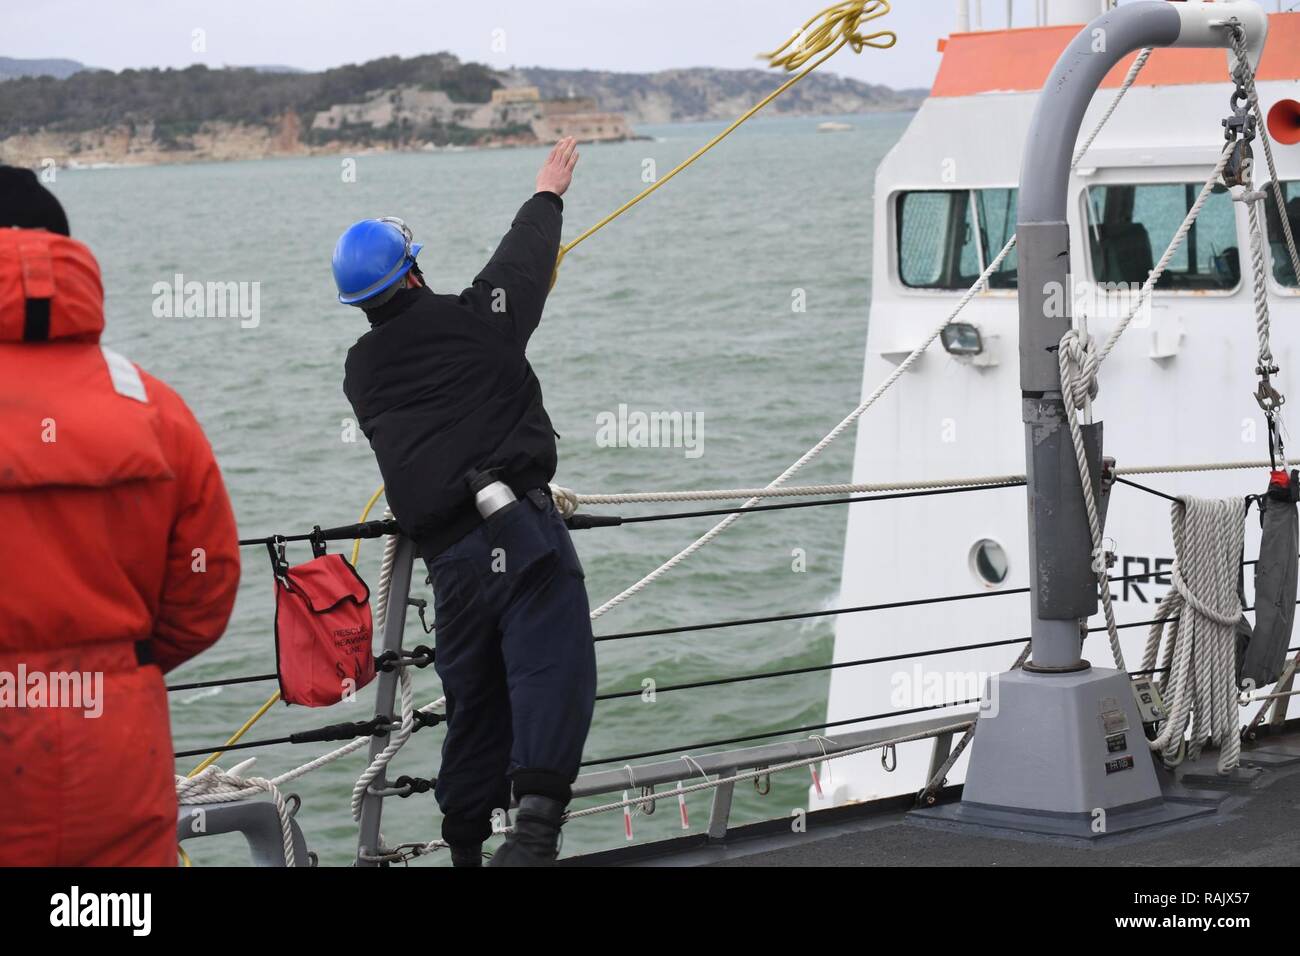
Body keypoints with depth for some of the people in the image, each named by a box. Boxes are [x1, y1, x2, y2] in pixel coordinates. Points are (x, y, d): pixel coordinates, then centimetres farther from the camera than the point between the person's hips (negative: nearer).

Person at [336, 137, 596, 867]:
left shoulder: (362, 370, 16)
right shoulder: (471, 319, 2)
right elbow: (526, 259, 18)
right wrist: (547, 197, 37)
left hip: (448, 555, 5)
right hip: (522, 526, -5)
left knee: (474, 700, 16)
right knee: (552, 670, -15)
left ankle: (465, 840, 22)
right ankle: (537, 812, -35)